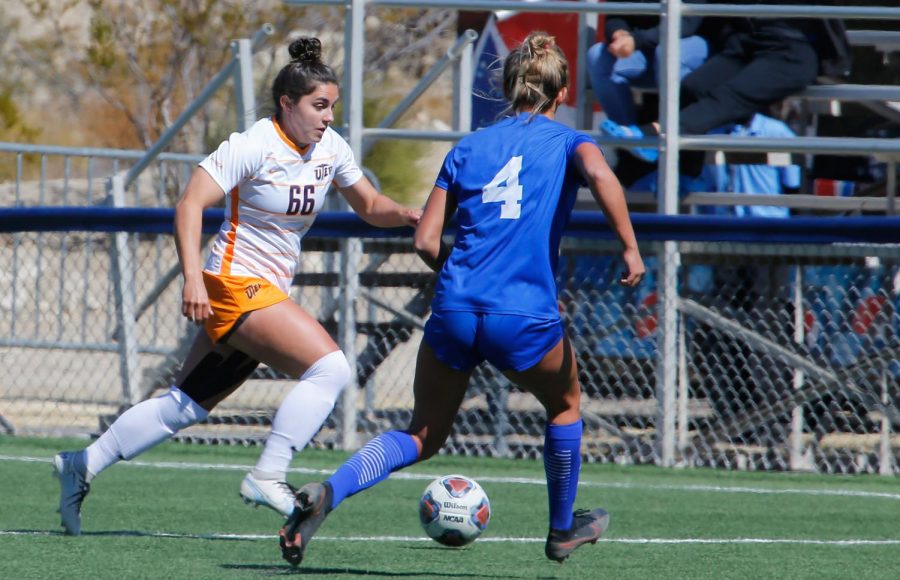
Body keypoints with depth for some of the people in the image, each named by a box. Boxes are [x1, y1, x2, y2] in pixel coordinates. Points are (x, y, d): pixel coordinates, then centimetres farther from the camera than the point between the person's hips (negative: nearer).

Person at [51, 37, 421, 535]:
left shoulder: (329, 148, 6)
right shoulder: (253, 146, -16)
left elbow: (369, 206, 17)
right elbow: (190, 204, -21)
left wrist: (404, 214, -6)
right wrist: (193, 277, -31)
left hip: (270, 293, 8)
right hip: (237, 286, -8)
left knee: (185, 406, 12)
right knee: (329, 367, -22)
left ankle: (82, 466, 21)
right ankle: (267, 478, -20)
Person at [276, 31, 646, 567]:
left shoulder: (468, 148, 15)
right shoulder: (568, 141, 7)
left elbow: (426, 241, 10)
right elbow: (599, 172, -18)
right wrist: (631, 249, -16)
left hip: (454, 309, 3)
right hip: (526, 316, -3)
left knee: (424, 436, 14)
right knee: (565, 405, 28)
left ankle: (328, 492, -11)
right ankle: (563, 530, 39)